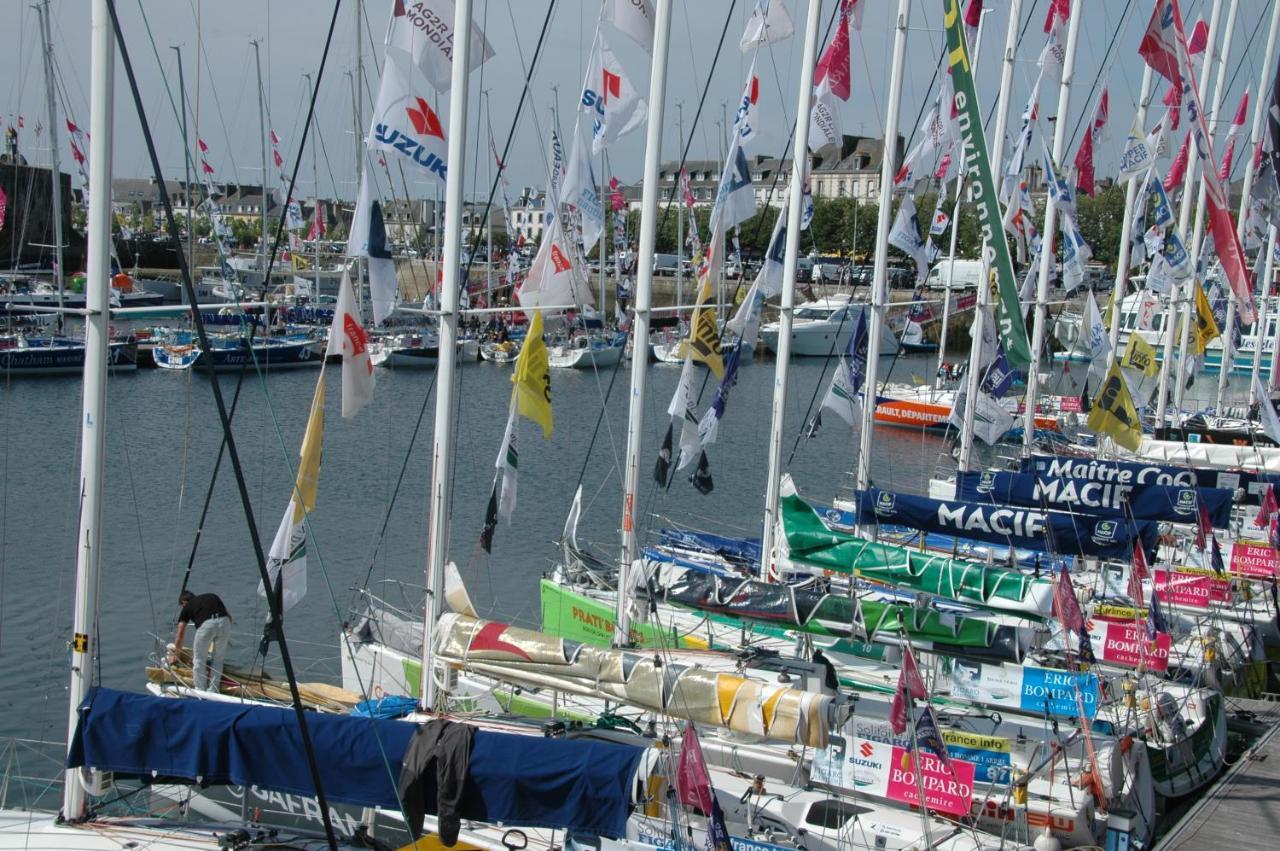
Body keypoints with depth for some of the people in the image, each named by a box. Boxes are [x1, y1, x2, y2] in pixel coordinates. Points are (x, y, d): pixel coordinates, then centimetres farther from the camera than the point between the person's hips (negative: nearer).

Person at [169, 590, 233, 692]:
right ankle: (212, 692, 21)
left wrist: (176, 655, 42)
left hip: (206, 624, -3)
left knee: (199, 661, 15)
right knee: (217, 661, 20)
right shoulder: (213, 597, 34)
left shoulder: (187, 607, 25)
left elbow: (180, 635, 30)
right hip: (224, 622, 3)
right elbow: (229, 616, 29)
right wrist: (225, 636, 40)